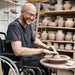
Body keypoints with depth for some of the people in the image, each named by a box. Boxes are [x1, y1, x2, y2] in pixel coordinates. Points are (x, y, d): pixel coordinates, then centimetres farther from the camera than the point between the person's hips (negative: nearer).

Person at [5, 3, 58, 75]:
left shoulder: (28, 25, 3)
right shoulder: (14, 26, -23)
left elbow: (34, 39, 22)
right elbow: (18, 51, -35)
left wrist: (46, 47, 6)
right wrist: (42, 50, -31)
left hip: (29, 55, 8)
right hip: (19, 60, -8)